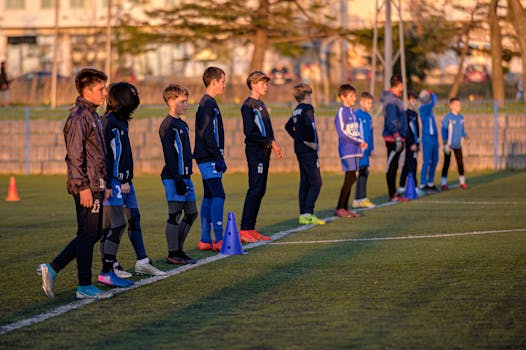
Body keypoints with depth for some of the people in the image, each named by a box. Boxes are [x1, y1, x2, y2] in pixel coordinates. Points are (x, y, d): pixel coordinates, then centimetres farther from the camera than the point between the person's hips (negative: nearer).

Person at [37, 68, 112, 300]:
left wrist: (104, 185, 23)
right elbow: (75, 155, -18)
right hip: (86, 187, -10)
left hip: (95, 186, 10)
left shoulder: (92, 116, 18)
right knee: (88, 234, -4)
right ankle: (85, 287, 4)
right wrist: (83, 187, -21)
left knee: (95, 233, 12)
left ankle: (52, 269, 14)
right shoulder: (79, 117, -13)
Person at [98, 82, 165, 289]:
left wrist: (127, 180, 13)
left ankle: (142, 262, 27)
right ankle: (106, 272, -10)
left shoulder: (121, 121, 14)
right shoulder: (108, 122, -15)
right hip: (114, 181, -10)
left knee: (133, 218, 16)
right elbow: (103, 155, -19)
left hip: (124, 181, 10)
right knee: (116, 225, -11)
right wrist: (106, 183, -20)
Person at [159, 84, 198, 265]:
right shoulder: (167, 126, -11)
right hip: (173, 177, -9)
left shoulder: (183, 124, 17)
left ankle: (178, 250, 17)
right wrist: (177, 179, -20)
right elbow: (169, 155, -16)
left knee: (191, 213, 10)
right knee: (175, 214, -5)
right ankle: (173, 254, 0)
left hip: (184, 176, 9)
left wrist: (186, 177, 19)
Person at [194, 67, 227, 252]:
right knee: (218, 195, -13)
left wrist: (218, 157, 21)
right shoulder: (208, 104, -13)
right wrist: (218, 157, -20)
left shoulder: (206, 103, 18)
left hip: (206, 159, 11)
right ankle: (219, 240, -17)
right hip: (208, 158, -11)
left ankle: (205, 240, 12)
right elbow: (207, 134, -20)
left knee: (209, 197, 10)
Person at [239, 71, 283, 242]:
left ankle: (251, 229, 10)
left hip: (264, 152, 9)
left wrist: (274, 145, 8)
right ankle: (244, 230, -12)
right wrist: (270, 142, -14)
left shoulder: (261, 104, 19)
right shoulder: (248, 105, -9)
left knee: (260, 190, 7)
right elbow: (250, 133, -16)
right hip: (255, 152, -9)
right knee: (255, 189, -12)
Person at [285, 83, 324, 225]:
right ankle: (308, 213, -16)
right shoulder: (307, 108, -13)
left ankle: (303, 215, 11)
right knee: (316, 182, -8)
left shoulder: (296, 110, 14)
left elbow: (288, 126, 23)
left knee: (305, 182, 11)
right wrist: (310, 141, -18)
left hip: (299, 149, 9)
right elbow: (309, 124, -29)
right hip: (308, 150, -9)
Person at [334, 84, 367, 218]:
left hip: (355, 150, 8)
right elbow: (341, 132, -17)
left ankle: (345, 208, 13)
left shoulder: (352, 112, 16)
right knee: (350, 178, -10)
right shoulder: (342, 112, -10)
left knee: (351, 179, 8)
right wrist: (358, 141, -15)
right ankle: (339, 208, -5)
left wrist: (361, 142, 4)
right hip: (347, 150, -8)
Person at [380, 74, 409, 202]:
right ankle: (392, 195, -4)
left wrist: (400, 138, 24)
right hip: (393, 138, -10)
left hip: (396, 138, 10)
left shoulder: (395, 98, 17)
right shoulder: (391, 100, -14)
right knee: (391, 167, -6)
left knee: (394, 166, 12)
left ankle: (394, 194, 17)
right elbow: (391, 121, -20)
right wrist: (397, 137, -23)